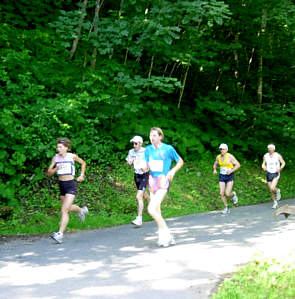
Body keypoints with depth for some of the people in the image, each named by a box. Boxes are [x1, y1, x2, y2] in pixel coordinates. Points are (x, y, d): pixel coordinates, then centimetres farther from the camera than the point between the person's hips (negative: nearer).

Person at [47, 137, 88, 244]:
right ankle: (81, 210, 55)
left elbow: (83, 163, 13)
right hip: (61, 185, 5)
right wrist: (56, 169, -19)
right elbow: (48, 173, -1)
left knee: (64, 210, -15)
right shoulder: (55, 158, 0)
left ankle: (60, 234, -19)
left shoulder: (72, 156, -6)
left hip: (71, 185, -5)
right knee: (68, 208, 23)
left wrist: (82, 175, 4)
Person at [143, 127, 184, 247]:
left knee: (151, 209, -19)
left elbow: (180, 161, 6)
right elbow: (146, 167, 12)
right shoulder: (148, 149, 8)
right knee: (157, 211, 9)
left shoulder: (168, 149, -5)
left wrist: (173, 171, -9)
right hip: (152, 181, 6)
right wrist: (144, 167, -11)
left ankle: (165, 233, -3)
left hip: (163, 181, -6)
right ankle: (168, 237, 20)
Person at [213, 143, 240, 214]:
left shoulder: (230, 156, -14)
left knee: (227, 194, -13)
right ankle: (227, 208, 11)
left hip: (230, 177, -4)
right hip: (222, 176, 5)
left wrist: (231, 171, -24)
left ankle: (233, 194, 23)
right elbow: (215, 164, 18)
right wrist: (214, 170, -3)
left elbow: (238, 165, -13)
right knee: (221, 193, -6)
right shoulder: (218, 157, 1)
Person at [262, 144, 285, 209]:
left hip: (276, 174, -3)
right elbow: (263, 164, 12)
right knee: (271, 191, 6)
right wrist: (264, 167, -10)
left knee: (272, 188, -23)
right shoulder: (265, 156, 1)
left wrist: (280, 169, -16)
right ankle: (275, 203, 26)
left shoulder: (278, 155, -8)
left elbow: (283, 163, 2)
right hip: (269, 174, 4)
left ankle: (277, 190, 12)